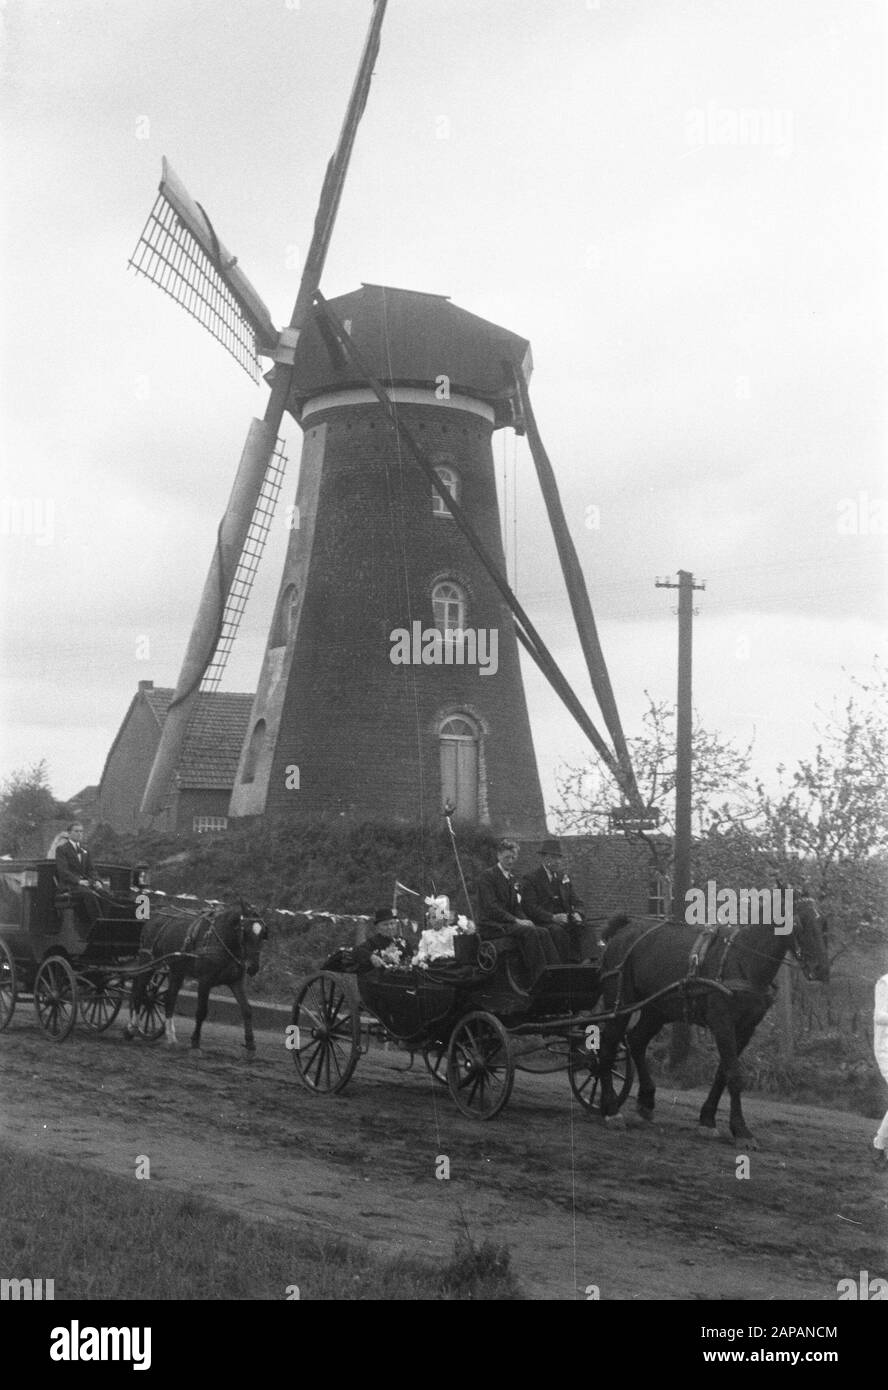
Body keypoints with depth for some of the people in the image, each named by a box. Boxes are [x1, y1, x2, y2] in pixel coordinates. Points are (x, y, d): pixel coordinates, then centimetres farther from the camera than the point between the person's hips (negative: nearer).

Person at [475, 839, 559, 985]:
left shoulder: (512, 881, 21)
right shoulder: (488, 876, -5)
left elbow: (517, 908, 17)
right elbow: (491, 907, -15)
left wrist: (525, 921, -6)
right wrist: (516, 921, -21)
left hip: (509, 923, 7)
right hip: (492, 925, -7)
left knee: (543, 932, -18)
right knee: (530, 932, -30)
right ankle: (538, 977, -33)